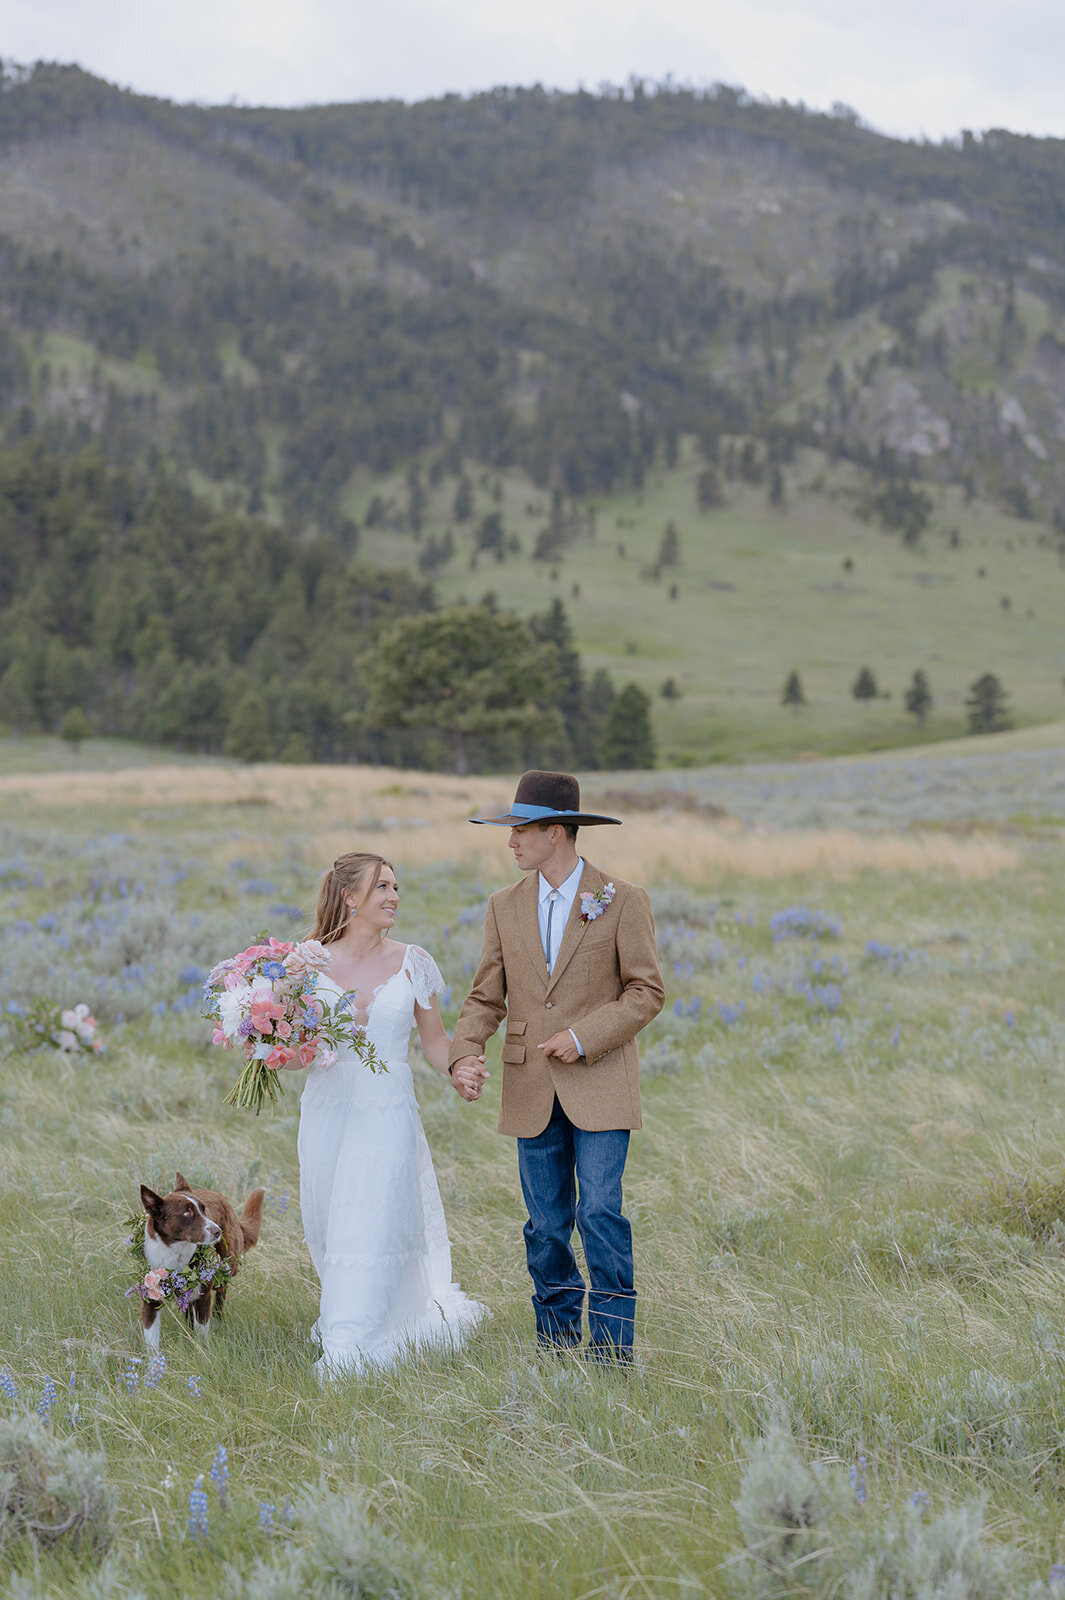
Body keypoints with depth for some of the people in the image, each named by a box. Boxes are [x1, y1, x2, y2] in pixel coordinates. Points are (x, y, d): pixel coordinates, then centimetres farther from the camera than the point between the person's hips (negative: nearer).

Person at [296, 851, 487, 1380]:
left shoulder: (412, 963, 3)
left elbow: (434, 1041, 9)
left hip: (389, 1113, -1)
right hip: (328, 1108, 1)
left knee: (372, 1226, -9)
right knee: (329, 1230, 7)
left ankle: (345, 1351, -7)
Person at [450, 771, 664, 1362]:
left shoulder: (622, 901, -3)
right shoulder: (505, 907, 9)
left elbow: (647, 991, -3)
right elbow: (487, 996, 9)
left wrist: (584, 1037, -15)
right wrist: (464, 1054, -10)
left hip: (599, 1085, -4)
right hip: (532, 1091, 4)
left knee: (600, 1213, -9)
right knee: (546, 1224, 8)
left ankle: (611, 1346, -1)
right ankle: (556, 1337, 20)